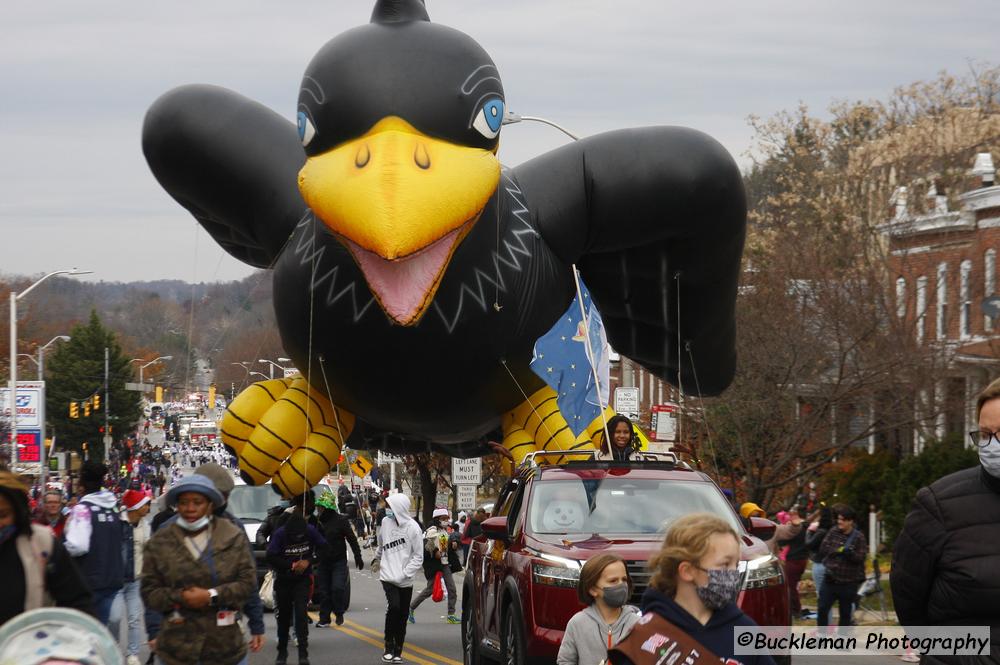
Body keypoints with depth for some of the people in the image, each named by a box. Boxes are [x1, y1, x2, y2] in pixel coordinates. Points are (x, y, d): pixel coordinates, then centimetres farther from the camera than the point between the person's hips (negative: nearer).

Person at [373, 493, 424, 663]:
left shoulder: (413, 528, -8)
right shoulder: (386, 522, 1)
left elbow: (418, 557, -5)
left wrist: (405, 573, -13)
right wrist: (377, 559, 35)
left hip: (406, 581, 0)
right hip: (388, 577, 1)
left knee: (402, 617, 5)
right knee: (393, 606, -21)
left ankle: (398, 651, 17)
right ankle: (389, 647, -9)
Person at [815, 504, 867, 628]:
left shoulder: (859, 537, -4)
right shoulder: (833, 533, 5)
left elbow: (860, 557, -11)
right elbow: (823, 550, -1)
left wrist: (850, 553, -31)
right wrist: (838, 550, -16)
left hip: (849, 582, -2)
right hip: (830, 578, 2)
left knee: (845, 612, 7)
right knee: (822, 608, -1)